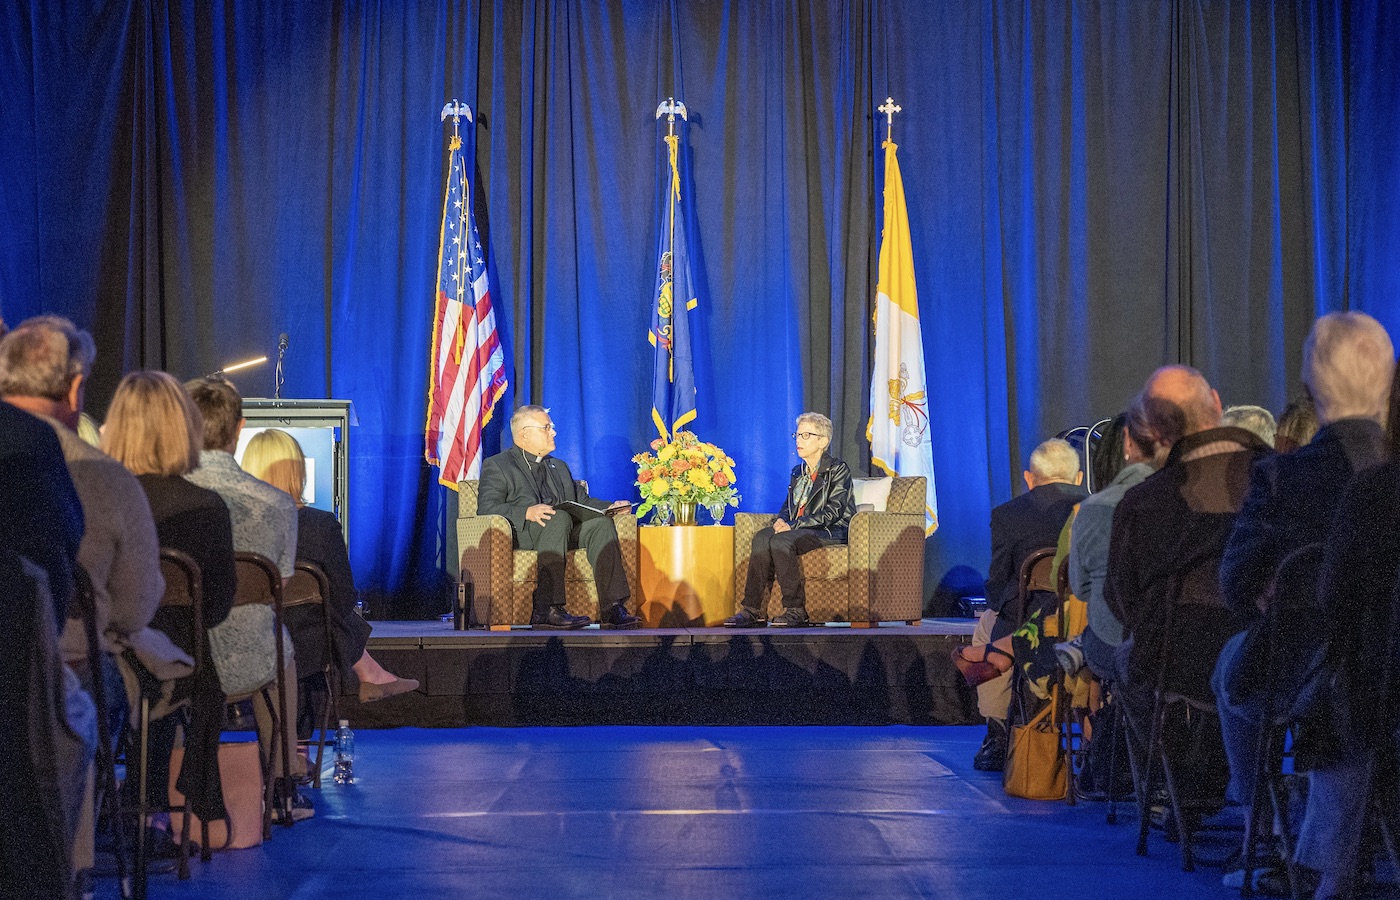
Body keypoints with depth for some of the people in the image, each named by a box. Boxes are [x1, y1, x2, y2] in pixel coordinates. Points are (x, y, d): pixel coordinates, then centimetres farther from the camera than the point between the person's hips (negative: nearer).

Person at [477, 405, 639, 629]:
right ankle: (546, 610, -43)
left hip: (565, 531, 6)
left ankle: (612, 609, -35)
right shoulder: (497, 466, 9)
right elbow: (486, 508, -5)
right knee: (560, 517, -36)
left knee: (600, 522, -24)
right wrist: (527, 512, -23)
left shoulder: (559, 467, 31)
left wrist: (610, 507, 5)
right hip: (520, 534, -6)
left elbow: (582, 500, 27)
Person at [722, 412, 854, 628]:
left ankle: (796, 610, -28)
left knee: (781, 541, -33)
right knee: (761, 538, -24)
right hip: (798, 529, 7)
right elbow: (788, 506, 22)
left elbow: (832, 513, -14)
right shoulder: (798, 472, 20)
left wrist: (793, 525, -20)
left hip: (832, 532, -7)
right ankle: (753, 610, -28)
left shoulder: (838, 470, -4)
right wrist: (782, 520, -4)